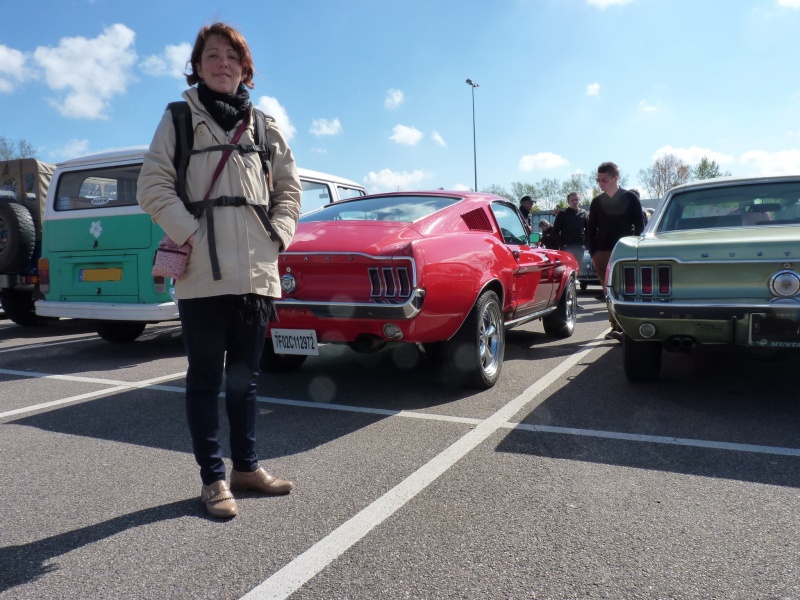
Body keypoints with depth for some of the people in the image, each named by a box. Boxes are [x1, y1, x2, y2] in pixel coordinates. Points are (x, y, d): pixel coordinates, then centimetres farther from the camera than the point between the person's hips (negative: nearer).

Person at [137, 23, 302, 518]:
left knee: (245, 376, 12)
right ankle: (213, 478, 16)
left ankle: (246, 467, 25)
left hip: (258, 273, 3)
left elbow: (289, 189, 17)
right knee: (206, 378, 4)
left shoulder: (264, 127, 15)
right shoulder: (179, 119, 7)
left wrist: (277, 236, 2)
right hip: (203, 275, -3)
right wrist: (192, 235, -12)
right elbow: (153, 187, -1)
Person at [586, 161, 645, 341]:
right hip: (602, 253, 3)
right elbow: (591, 230, 14)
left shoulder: (630, 198, 3)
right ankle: (617, 326, 8)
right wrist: (593, 253, 5)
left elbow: (639, 226, 3)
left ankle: (623, 326, -5)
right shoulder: (596, 202, 12)